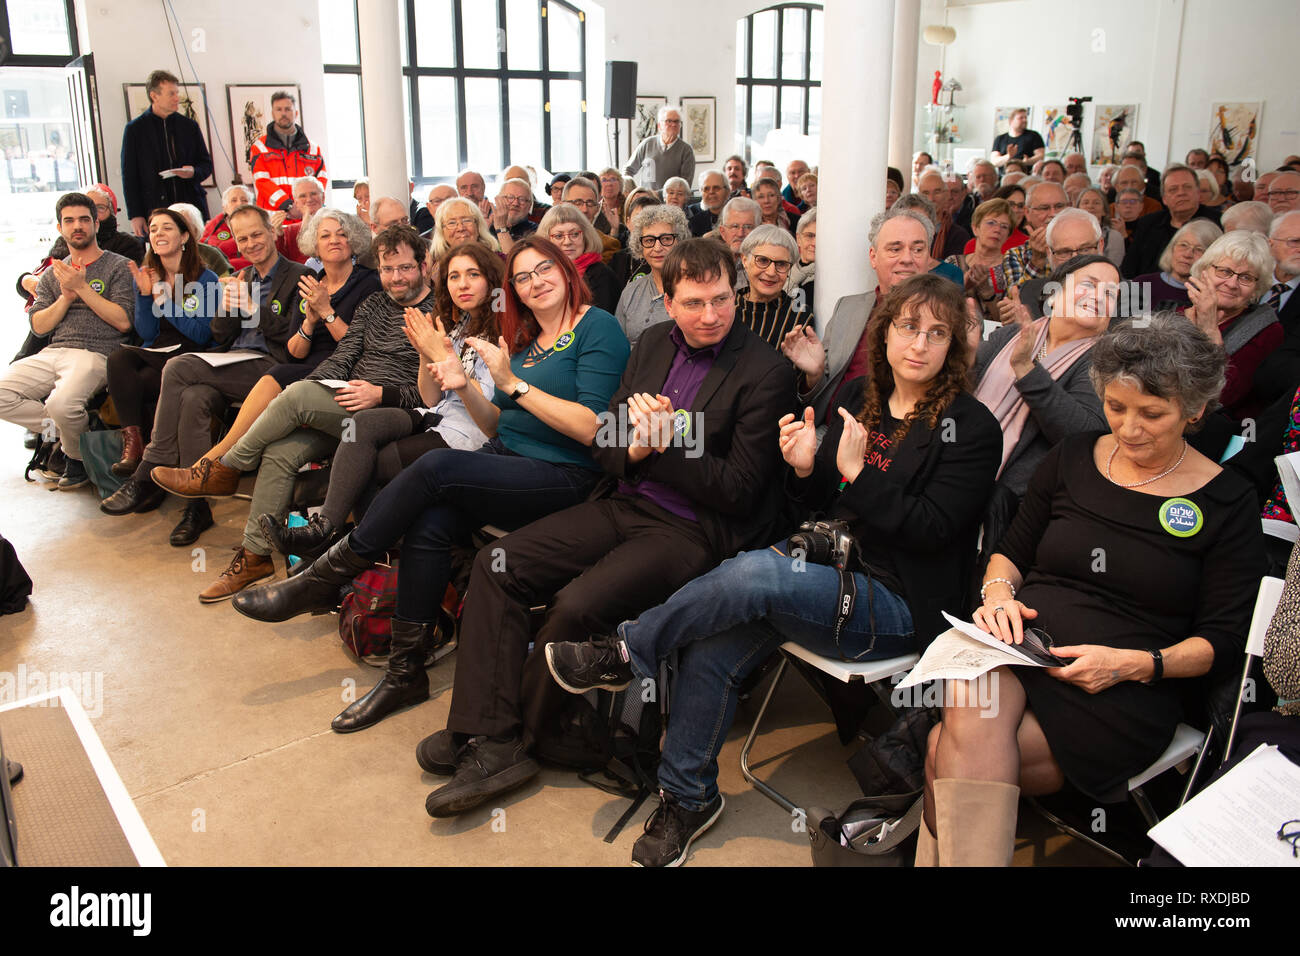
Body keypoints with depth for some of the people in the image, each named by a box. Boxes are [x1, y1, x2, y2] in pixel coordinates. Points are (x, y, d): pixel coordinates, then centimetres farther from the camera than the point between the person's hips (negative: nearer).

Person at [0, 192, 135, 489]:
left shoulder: (118, 266, 6)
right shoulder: (52, 274, 22)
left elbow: (124, 321, -6)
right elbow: (39, 326, 12)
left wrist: (82, 288, -9)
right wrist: (66, 297, -4)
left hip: (97, 353, -5)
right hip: (53, 353, 6)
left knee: (61, 404, -33)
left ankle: (77, 455, -2)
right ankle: (61, 430, 0)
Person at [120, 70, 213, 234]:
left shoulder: (189, 126, 12)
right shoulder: (135, 129, 5)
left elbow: (206, 163, 19)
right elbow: (129, 176, 4)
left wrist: (194, 172, -6)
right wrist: (135, 215, -3)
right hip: (154, 211, -2)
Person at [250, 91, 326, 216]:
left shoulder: (312, 147, 17)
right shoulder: (260, 146, 10)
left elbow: (321, 177, 11)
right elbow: (261, 182, -1)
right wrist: (288, 206, -15)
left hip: (304, 219, 2)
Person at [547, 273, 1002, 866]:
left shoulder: (972, 428, -7)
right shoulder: (859, 397, 10)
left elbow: (933, 531, -14)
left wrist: (857, 472, -20)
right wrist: (805, 468, -10)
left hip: (898, 605, -6)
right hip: (830, 567, 6)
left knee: (755, 572, -31)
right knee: (711, 650, -17)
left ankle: (626, 654, -9)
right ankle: (688, 798, 4)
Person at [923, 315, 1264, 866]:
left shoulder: (1226, 504, 4)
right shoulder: (1072, 459, 14)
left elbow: (1224, 644, 2)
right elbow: (1011, 552, 21)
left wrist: (1133, 664, -15)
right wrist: (998, 591, -2)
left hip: (1125, 692, -3)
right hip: (1022, 644, 3)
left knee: (948, 756, -30)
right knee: (972, 718, -36)